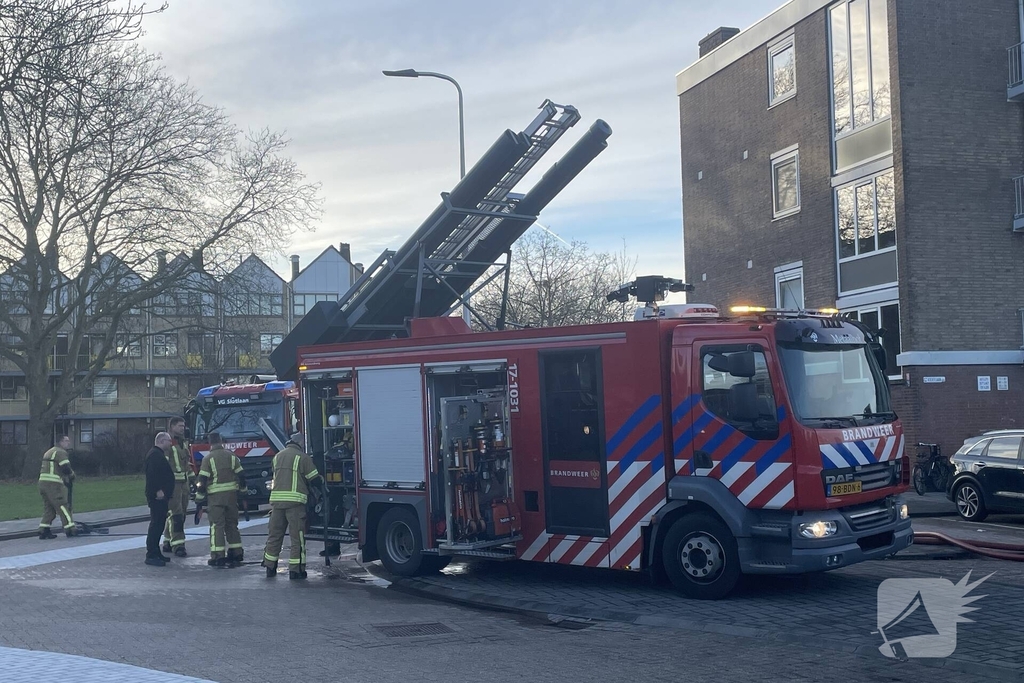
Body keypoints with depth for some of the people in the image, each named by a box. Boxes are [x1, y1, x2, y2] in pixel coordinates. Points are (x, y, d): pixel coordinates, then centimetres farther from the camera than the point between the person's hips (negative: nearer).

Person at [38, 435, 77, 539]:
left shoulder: (49, 452, 25)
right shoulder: (60, 452, -8)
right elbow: (66, 468, -17)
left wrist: (64, 479, 22)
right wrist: (72, 475, 4)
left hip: (43, 482, 9)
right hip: (53, 484, -9)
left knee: (49, 508, 12)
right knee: (62, 506, -7)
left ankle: (43, 531, 8)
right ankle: (70, 528, -6)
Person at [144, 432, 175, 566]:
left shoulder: (159, 454, 21)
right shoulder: (155, 455, -14)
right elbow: (152, 474, -26)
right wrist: (157, 490, -28)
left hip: (160, 496, 11)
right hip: (157, 496, -11)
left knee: (159, 524, 14)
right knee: (156, 524, -11)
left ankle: (156, 552, 21)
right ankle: (151, 555, -11)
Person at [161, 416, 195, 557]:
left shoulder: (184, 442, 16)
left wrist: (192, 479, 21)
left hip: (184, 483, 8)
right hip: (172, 483, -8)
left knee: (181, 514, 10)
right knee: (175, 514, -10)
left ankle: (168, 542, 18)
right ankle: (177, 544, -10)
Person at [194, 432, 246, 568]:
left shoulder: (208, 458, -5)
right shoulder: (231, 456, 6)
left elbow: (203, 480, -9)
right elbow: (241, 475, 6)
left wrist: (199, 496, -1)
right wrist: (242, 490, 19)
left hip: (215, 495, -4)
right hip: (232, 494, 4)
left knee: (217, 525, -2)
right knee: (232, 523, 13)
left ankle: (218, 556, -7)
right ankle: (236, 553, 16)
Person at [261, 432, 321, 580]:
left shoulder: (277, 456, 17)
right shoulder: (303, 457, -2)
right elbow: (314, 479, 0)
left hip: (276, 499, 6)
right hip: (295, 500, -6)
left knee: (274, 535, 12)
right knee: (297, 537, 0)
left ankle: (270, 568, 17)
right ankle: (295, 569, -1)